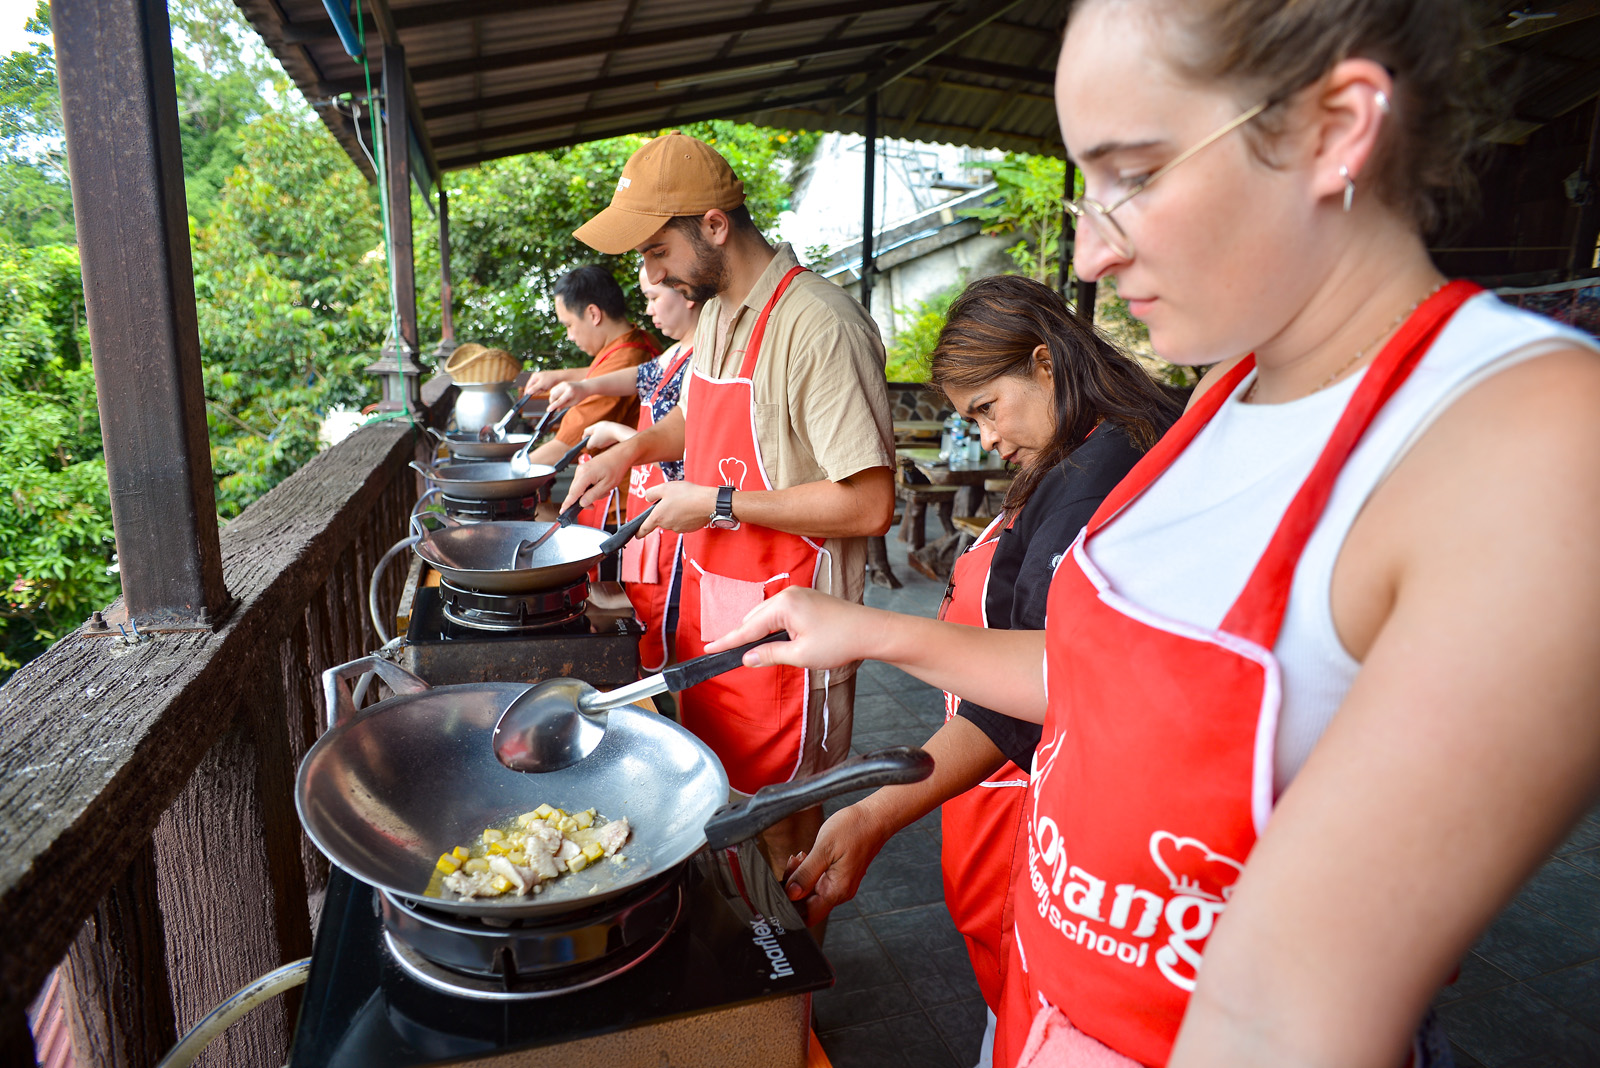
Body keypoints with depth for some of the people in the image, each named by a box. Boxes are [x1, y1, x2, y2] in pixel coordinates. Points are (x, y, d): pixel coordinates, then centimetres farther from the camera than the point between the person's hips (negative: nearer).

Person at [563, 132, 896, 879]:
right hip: (709, 597, 9)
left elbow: (869, 504, -25)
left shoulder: (819, 325, -21)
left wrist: (720, 504, -19)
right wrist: (634, 448, 11)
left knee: (780, 821, 6)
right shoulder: (717, 312, 9)